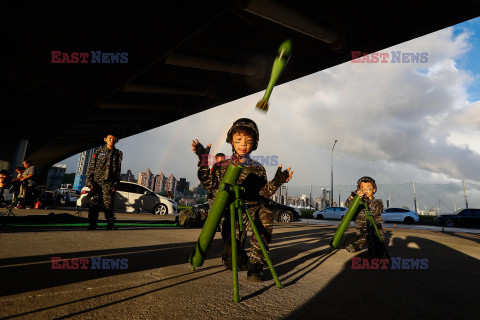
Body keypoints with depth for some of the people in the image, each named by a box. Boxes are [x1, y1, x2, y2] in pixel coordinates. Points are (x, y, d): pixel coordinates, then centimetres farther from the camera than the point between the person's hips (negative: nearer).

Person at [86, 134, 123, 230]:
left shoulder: (118, 153, 10)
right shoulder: (99, 151, 10)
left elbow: (118, 170, 7)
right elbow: (92, 166, 8)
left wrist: (115, 184, -1)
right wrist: (89, 180, -1)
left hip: (109, 182, 0)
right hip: (97, 180, 1)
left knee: (109, 203, -3)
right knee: (94, 203, 0)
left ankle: (110, 224, 5)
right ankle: (92, 224, 9)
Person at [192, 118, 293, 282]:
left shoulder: (257, 168, 14)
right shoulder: (222, 166, 11)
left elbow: (264, 192, 8)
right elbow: (209, 184, -3)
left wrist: (276, 182, -10)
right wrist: (203, 159, -10)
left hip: (252, 209, 1)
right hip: (230, 213, 0)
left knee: (265, 215, -37)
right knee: (232, 261, -11)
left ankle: (256, 263, -22)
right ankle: (242, 258, 29)